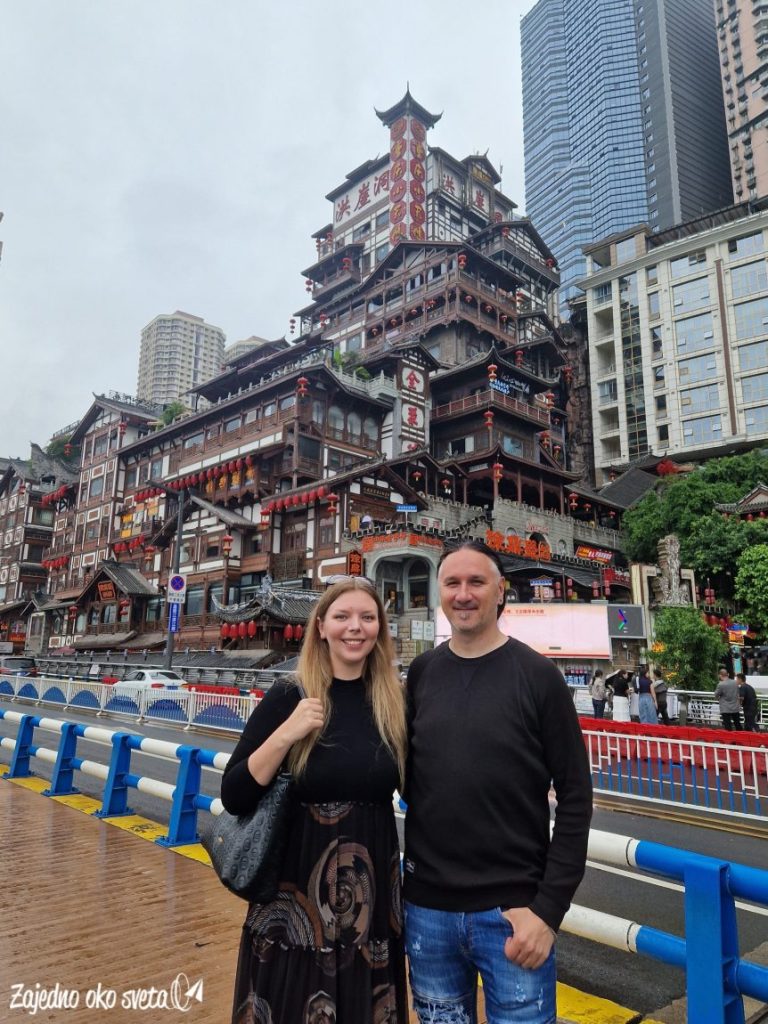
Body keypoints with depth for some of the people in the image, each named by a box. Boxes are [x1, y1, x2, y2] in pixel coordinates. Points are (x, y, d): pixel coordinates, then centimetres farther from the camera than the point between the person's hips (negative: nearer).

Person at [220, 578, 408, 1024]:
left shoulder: (397, 702, -5)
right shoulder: (288, 698, -11)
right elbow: (234, 797, -12)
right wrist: (286, 734, -23)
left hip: (374, 898, 2)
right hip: (295, 900, -2)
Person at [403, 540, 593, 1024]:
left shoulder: (538, 676, -9)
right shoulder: (422, 672, 0)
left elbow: (575, 797, -8)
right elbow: (407, 774, 8)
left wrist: (549, 908, -11)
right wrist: (410, 863, 4)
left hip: (511, 909, -3)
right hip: (426, 907, 3)